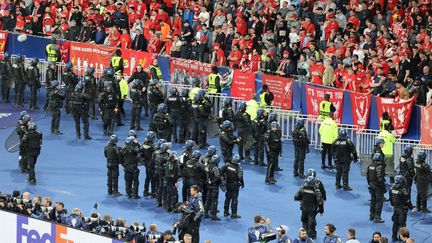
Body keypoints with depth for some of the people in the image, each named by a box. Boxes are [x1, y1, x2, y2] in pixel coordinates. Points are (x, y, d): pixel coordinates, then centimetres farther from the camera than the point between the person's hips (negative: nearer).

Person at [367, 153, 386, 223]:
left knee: (373, 200, 20)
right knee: (379, 201, -1)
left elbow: (367, 176, 13)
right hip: (378, 186, -8)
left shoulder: (370, 166, 5)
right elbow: (380, 178, -23)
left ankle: (371, 215, 27)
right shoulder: (379, 167, -19)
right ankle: (377, 217, -4)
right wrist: (383, 187, -15)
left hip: (371, 185, 8)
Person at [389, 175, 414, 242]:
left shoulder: (392, 188, -7)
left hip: (395, 207, 6)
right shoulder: (403, 190, -26)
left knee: (395, 222, 17)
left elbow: (390, 199, 5)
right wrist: (411, 207, -4)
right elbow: (407, 201, -18)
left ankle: (394, 237, 24)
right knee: (402, 223, 5)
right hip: (402, 209, -6)